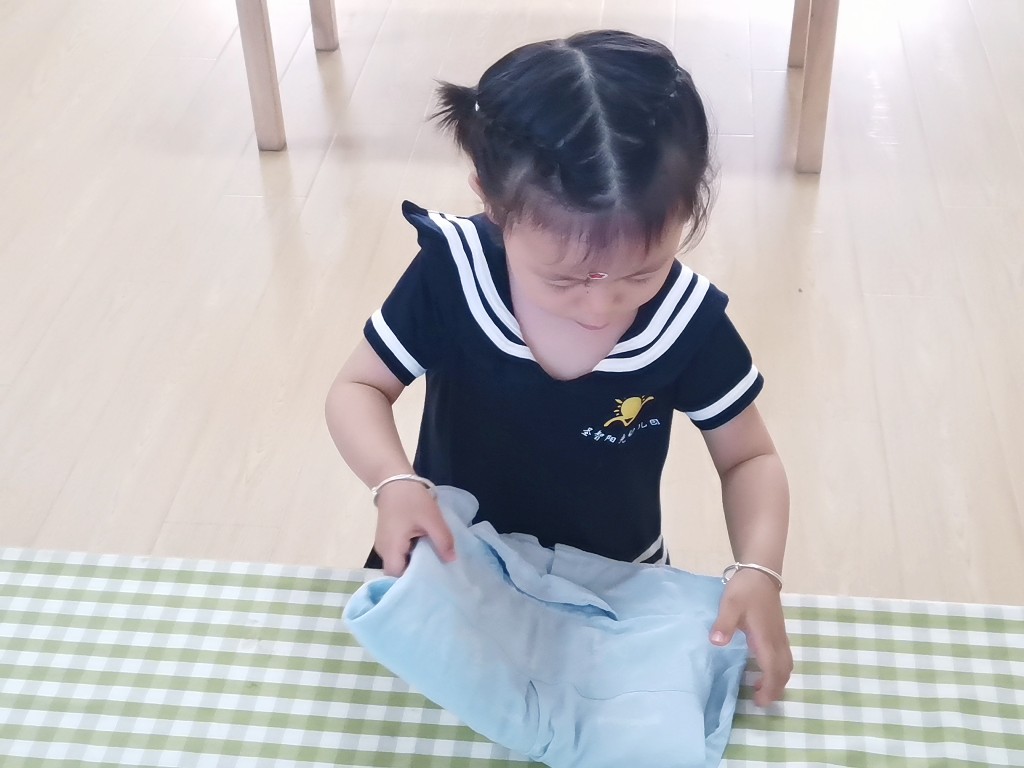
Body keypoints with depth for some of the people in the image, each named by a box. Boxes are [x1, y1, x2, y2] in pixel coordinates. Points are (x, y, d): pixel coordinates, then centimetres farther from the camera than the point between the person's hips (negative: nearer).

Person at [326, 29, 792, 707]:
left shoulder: (688, 322, -23)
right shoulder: (451, 276, -25)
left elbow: (749, 458, -8)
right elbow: (358, 388, -11)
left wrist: (759, 571, -26)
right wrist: (396, 483, -31)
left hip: (615, 587, 0)